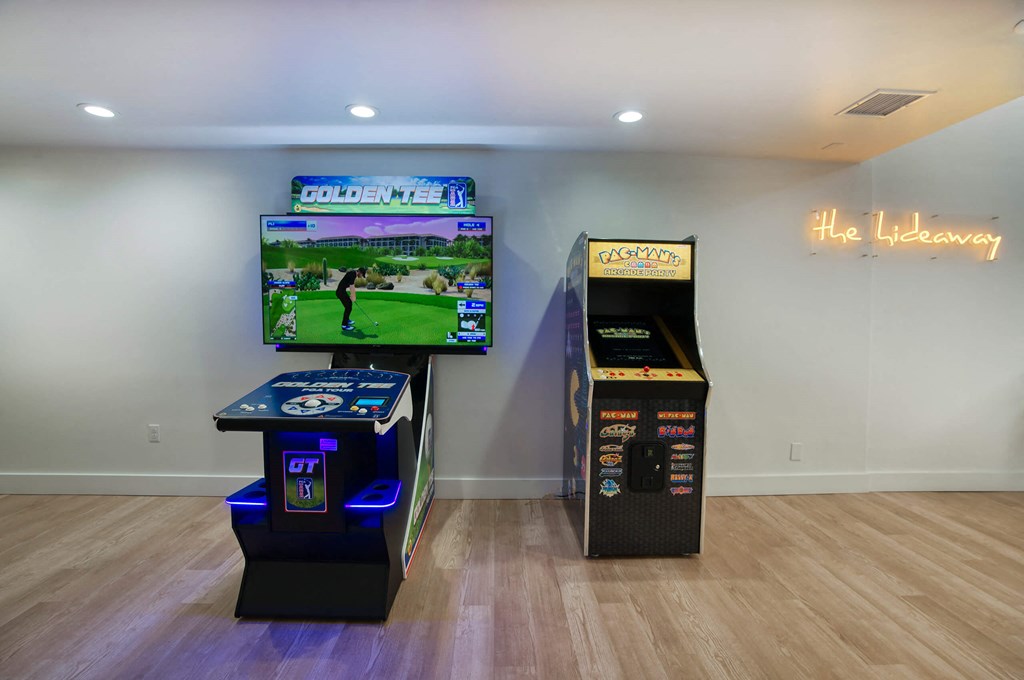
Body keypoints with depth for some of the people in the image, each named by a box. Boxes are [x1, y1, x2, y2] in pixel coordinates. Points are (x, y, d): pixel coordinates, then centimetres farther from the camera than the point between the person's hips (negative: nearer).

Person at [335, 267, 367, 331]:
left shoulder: (353, 273, 10)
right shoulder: (352, 274, -21)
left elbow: (352, 286, 16)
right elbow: (352, 287, -22)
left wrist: (352, 296, 15)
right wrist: (353, 297, -11)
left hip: (342, 290, 10)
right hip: (340, 292, -10)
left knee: (349, 303, 24)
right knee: (348, 307, -8)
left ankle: (347, 320, 37)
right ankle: (344, 325, -4)